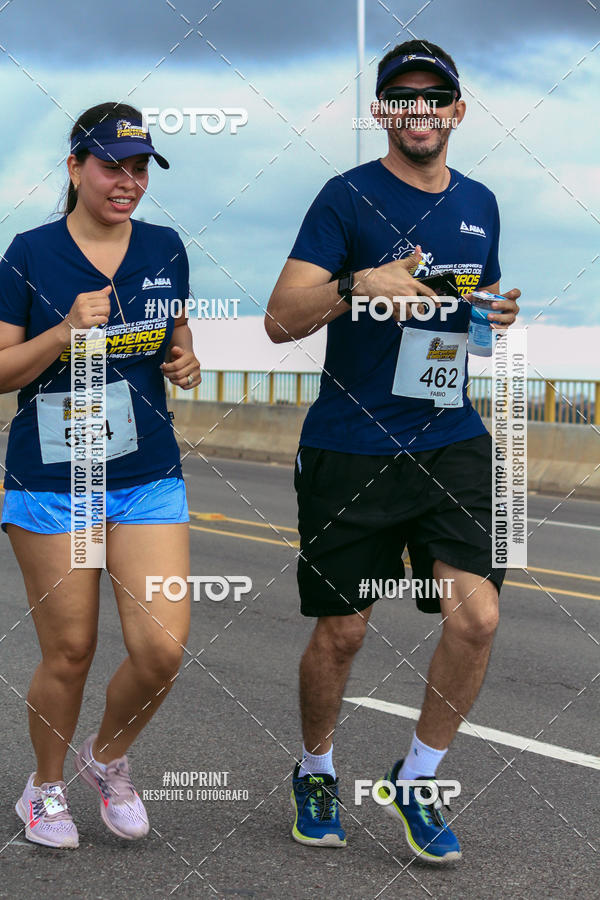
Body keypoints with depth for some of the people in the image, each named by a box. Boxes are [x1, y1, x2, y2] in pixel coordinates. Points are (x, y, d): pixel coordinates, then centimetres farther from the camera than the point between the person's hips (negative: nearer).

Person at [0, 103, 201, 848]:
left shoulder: (164, 248, 6)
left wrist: (185, 361, 0)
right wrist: (66, 332, -19)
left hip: (148, 477, 3)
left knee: (162, 648, -8)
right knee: (69, 652, 3)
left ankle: (108, 759, 22)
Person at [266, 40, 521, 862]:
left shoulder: (479, 204, 12)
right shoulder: (348, 197, -5)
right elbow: (281, 320, -10)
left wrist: (499, 314, 4)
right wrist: (358, 286, -26)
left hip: (451, 442, 4)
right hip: (350, 448, -4)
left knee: (476, 615, -11)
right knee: (341, 631, 5)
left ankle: (417, 782, 11)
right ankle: (315, 773, 32)